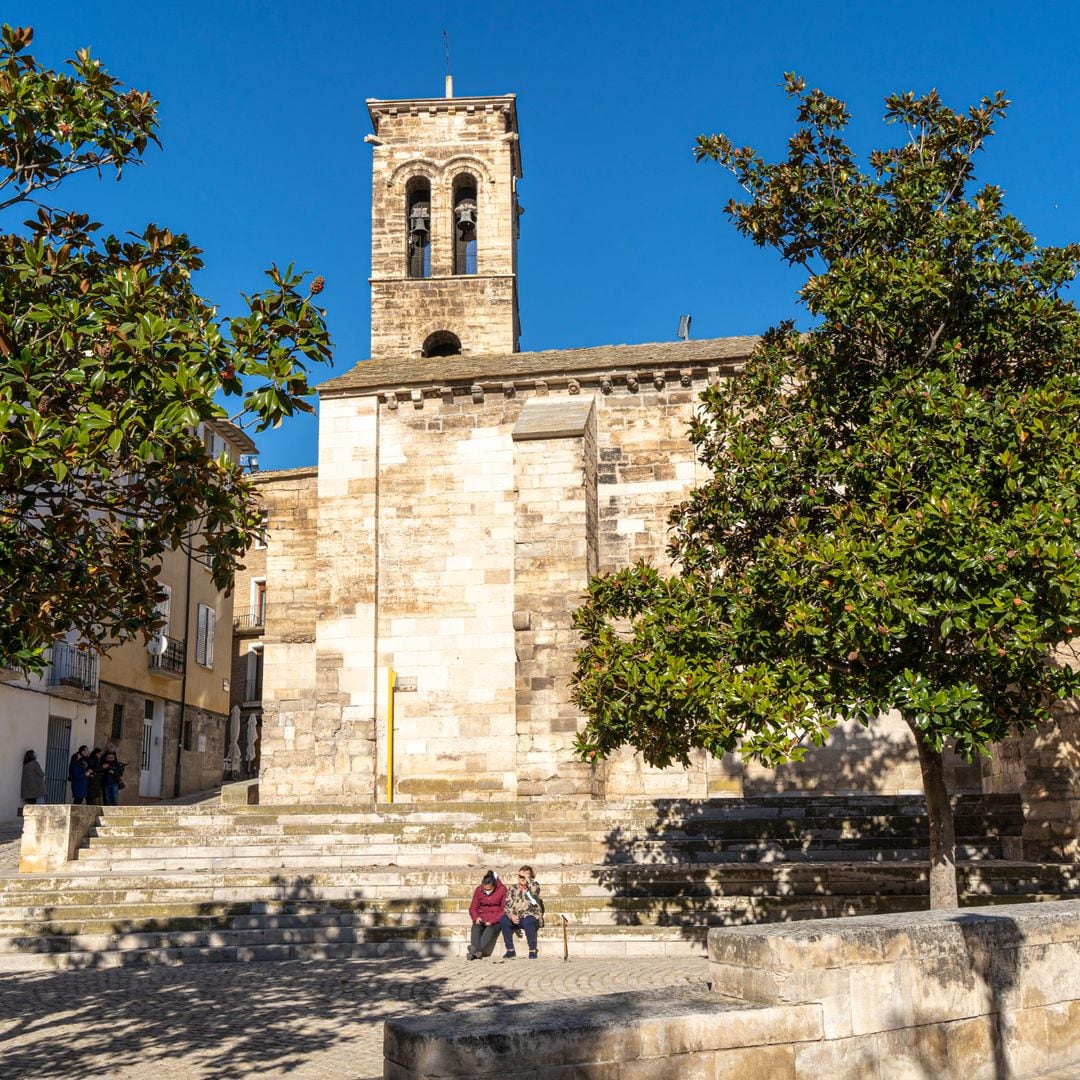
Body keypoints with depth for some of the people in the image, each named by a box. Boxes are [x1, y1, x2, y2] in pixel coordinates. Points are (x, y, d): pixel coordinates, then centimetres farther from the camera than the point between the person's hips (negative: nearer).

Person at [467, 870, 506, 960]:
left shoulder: (502, 889, -5)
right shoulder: (479, 890, 4)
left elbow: (504, 909, -6)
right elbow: (473, 908, 10)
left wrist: (492, 921, -18)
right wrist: (476, 918, -13)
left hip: (496, 919, -3)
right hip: (482, 918, 3)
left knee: (490, 929, -35)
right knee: (475, 928, -31)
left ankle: (475, 951, -51)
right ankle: (476, 952, -49)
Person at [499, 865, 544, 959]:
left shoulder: (534, 885, 6)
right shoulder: (512, 889, 12)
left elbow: (534, 890, -20)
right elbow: (507, 905, 2)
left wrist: (527, 877, -13)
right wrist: (511, 915, -18)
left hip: (531, 917, -3)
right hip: (515, 919, 3)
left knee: (528, 921, -37)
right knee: (503, 920, -26)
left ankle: (532, 950, -22)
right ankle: (510, 950, -14)